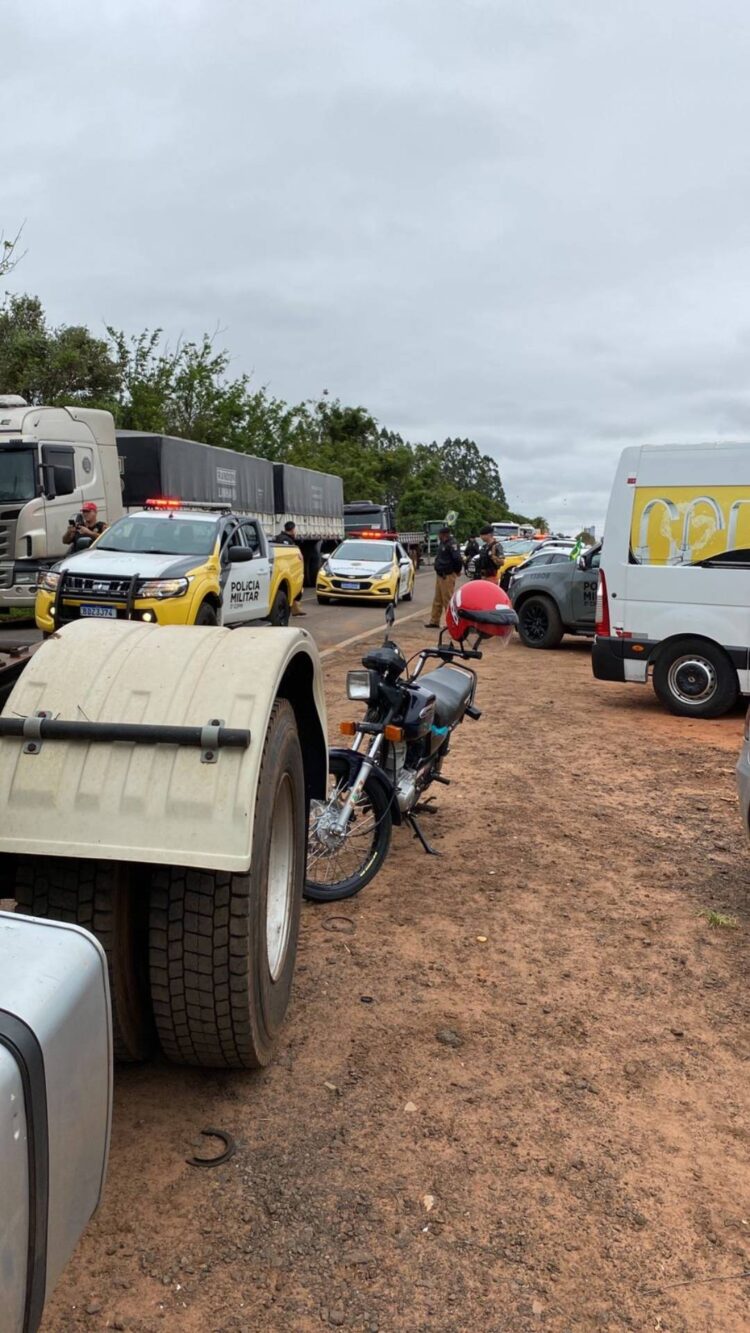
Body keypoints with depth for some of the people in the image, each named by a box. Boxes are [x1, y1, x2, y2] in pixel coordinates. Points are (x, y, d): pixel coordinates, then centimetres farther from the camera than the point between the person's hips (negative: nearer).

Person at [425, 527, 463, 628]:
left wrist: (456, 571, -11)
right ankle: (434, 621, 22)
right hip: (440, 575, 10)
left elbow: (458, 559, -24)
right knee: (437, 600, 14)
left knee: (448, 599, -5)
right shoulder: (442, 544, 12)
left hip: (448, 576, -10)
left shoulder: (451, 545, -18)